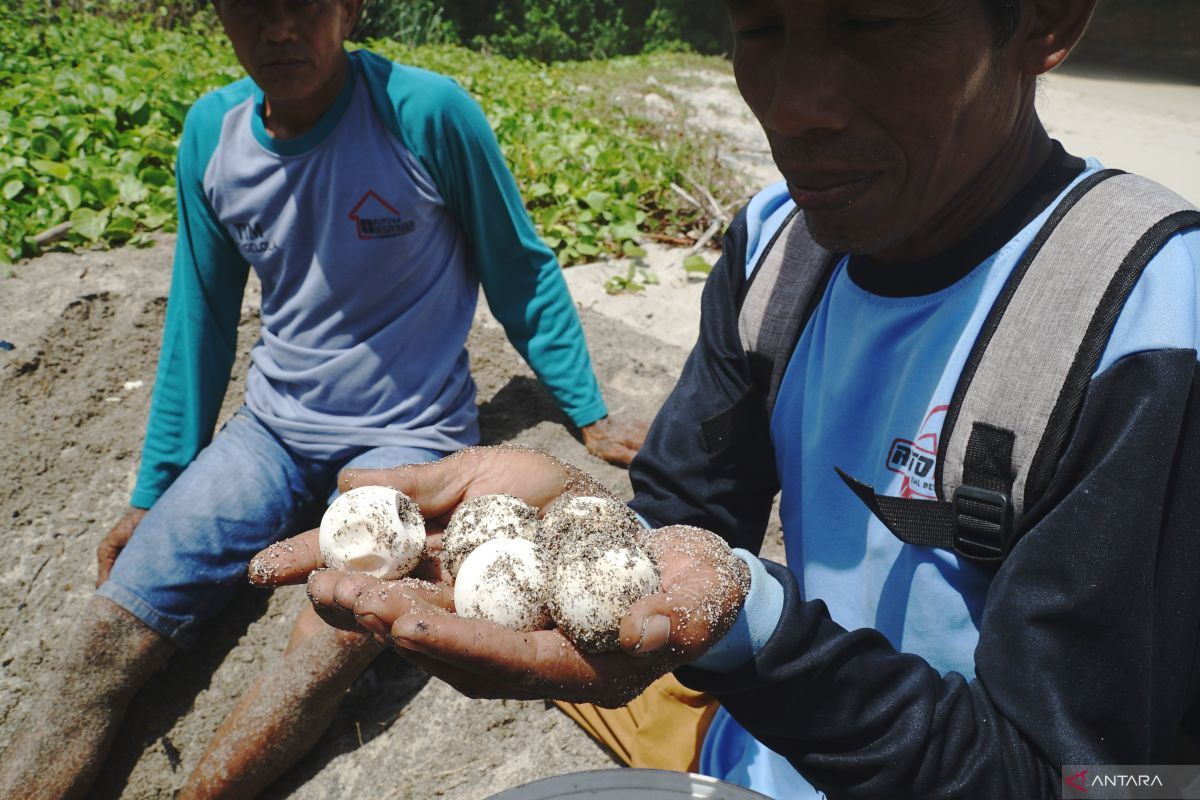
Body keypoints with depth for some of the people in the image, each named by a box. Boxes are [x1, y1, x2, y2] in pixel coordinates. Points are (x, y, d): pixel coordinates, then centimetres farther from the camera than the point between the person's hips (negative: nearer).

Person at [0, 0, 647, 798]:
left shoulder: (427, 112, -14)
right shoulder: (211, 131, 1)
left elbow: (522, 274, -2)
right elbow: (200, 321, 10)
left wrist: (590, 415, -1)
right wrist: (152, 493, 12)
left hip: (409, 434, -4)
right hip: (274, 431, 5)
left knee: (325, 650, -27)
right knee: (106, 643, -9)